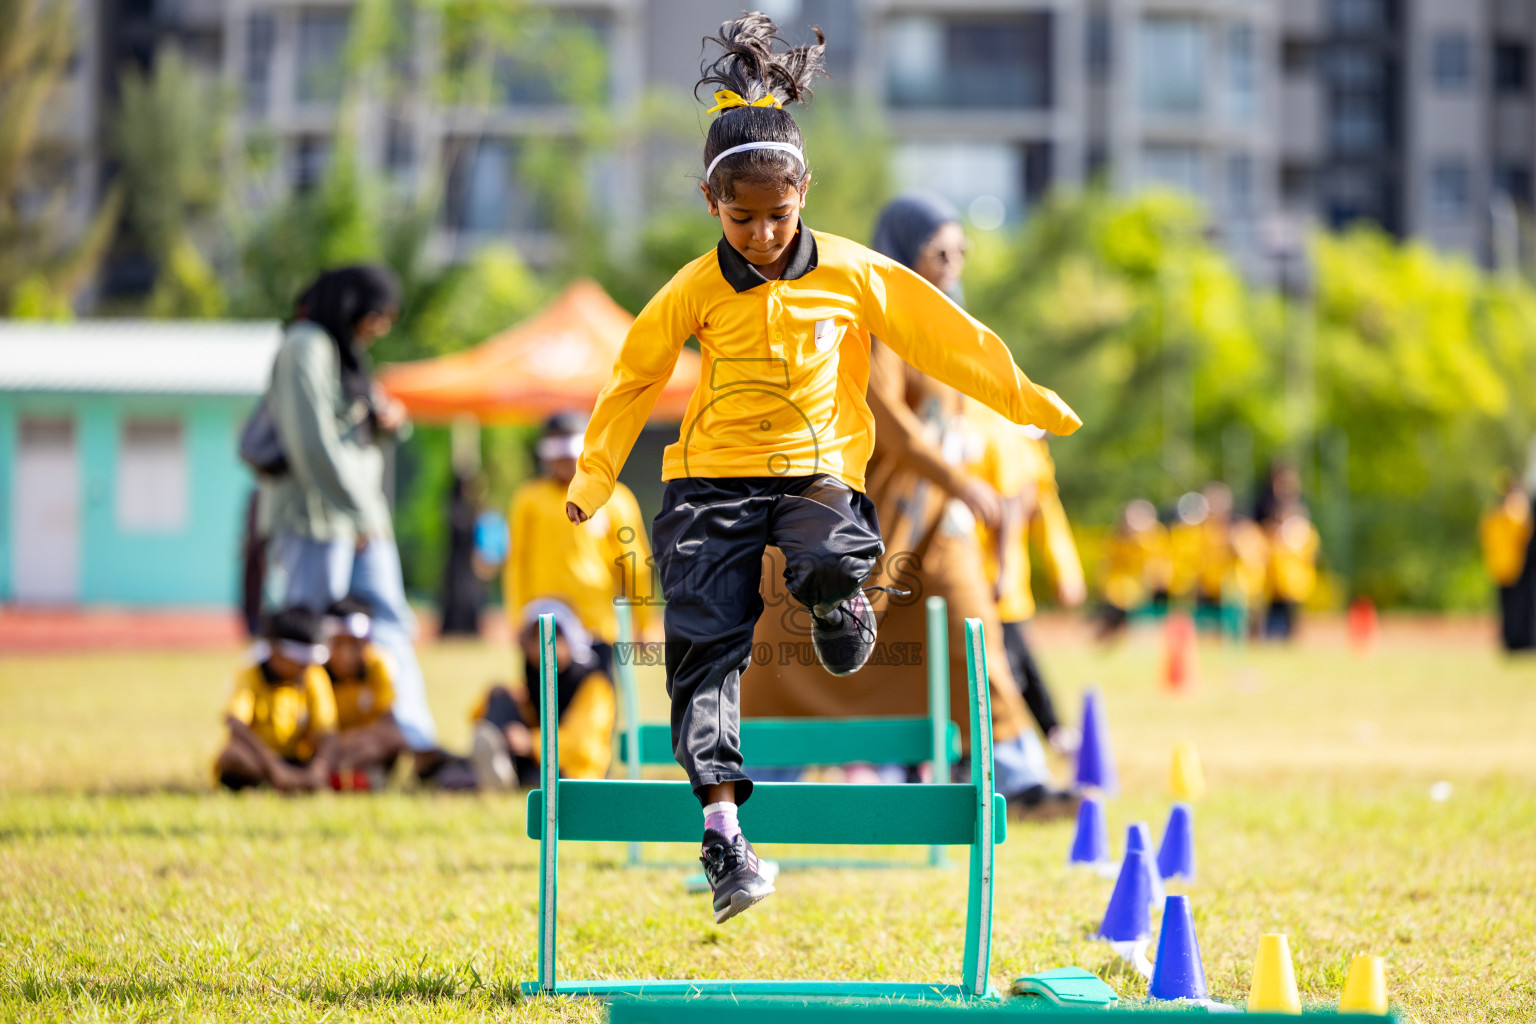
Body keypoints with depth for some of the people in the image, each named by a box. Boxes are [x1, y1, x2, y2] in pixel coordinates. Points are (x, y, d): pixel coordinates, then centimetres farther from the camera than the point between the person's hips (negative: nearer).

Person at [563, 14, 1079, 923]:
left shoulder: (853, 275, 2)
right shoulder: (696, 292, 3)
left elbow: (944, 336, 7)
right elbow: (635, 378, 14)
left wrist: (1031, 403, 8)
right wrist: (593, 480, 15)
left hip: (819, 471, -1)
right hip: (713, 479, 1)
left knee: (831, 564, -34)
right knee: (709, 643, -13)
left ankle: (840, 597, 6)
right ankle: (723, 823, -17)